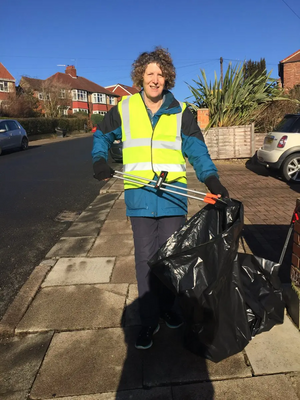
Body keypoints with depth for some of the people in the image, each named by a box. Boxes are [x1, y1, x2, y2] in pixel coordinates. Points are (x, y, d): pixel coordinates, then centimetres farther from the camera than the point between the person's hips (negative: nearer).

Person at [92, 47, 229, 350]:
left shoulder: (181, 112, 5)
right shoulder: (124, 109, 7)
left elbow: (196, 149, 0)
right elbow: (102, 135, 20)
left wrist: (211, 178, -15)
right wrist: (99, 160, 1)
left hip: (173, 196, 1)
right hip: (139, 196, 0)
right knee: (145, 257, 5)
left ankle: (166, 307, 35)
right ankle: (148, 320, 21)